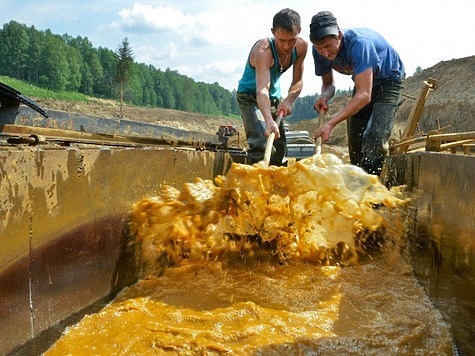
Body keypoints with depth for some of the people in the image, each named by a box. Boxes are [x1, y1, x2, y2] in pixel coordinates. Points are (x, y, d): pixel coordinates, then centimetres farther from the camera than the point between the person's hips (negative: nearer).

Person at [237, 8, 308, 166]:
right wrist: (269, 121, -64)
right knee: (261, 143, -26)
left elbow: (297, 81, -8)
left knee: (280, 147, 10)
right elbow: (262, 90, -48)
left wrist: (289, 100, -29)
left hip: (275, 96, 6)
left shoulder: (301, 46, -17)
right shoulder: (263, 50, -36)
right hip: (250, 96, -6)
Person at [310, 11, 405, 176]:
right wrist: (324, 96, -28)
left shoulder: (358, 43, -39)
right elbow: (328, 83, -2)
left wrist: (330, 123, -50)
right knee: (355, 141, 7)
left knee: (374, 137, -24)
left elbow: (364, 95, -44)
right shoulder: (319, 51, -19)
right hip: (364, 82, 7)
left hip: (389, 80, -6)